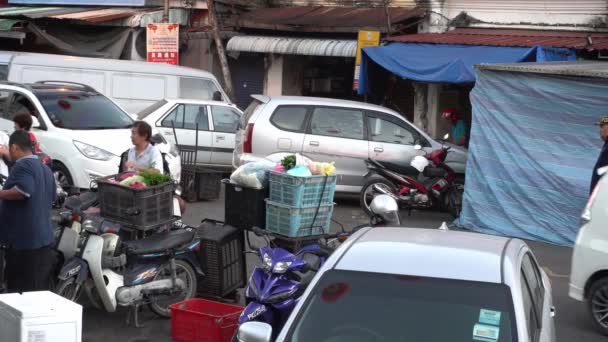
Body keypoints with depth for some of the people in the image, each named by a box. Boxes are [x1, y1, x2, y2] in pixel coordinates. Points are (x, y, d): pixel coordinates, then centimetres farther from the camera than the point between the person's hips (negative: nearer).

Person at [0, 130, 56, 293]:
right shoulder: (46, 169, 17)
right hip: (44, 239, 9)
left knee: (20, 292, -5)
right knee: (40, 291, 12)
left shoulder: (22, 165, -12)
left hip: (23, 241, -9)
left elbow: (23, 190, -30)